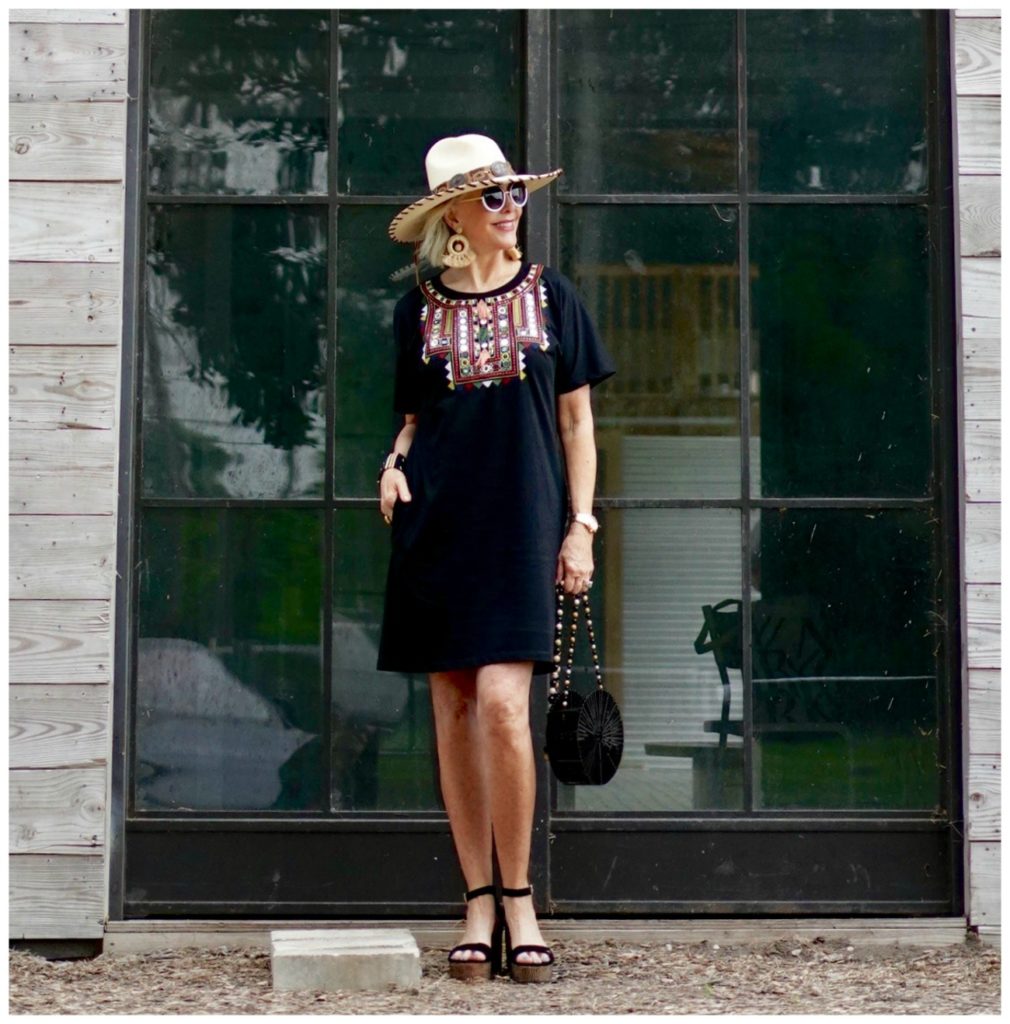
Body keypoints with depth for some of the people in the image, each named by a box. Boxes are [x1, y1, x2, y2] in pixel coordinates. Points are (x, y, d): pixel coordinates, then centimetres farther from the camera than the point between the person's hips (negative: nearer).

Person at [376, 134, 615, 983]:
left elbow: (576, 421, 8)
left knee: (503, 705, -14)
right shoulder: (419, 311, 10)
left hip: (522, 525, -2)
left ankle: (519, 897, 0)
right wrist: (396, 463, -4)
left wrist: (580, 524, 1)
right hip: (438, 523, 2)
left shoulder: (550, 297, 7)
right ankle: (479, 903, 10)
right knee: (454, 712, 2)